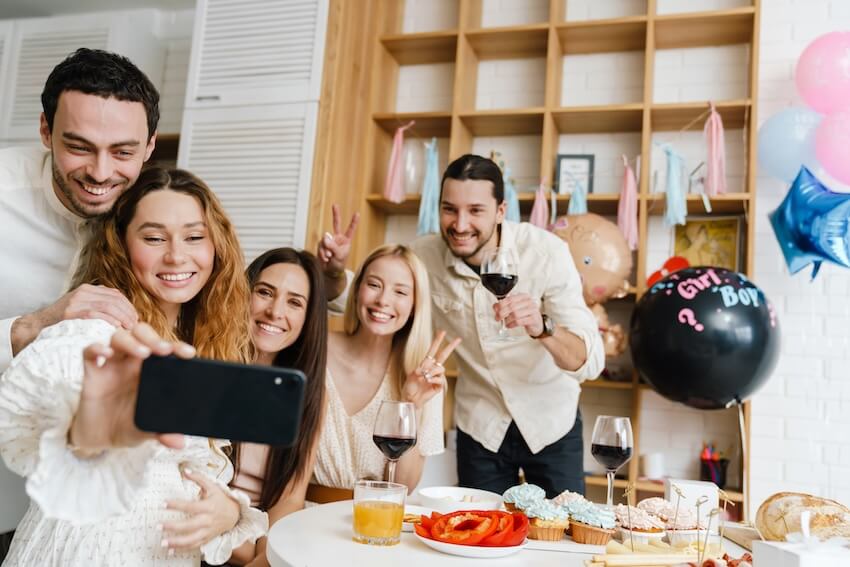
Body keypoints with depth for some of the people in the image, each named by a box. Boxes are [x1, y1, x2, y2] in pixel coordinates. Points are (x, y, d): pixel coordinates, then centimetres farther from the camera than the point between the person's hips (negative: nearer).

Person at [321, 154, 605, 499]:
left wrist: (541, 328, -46)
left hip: (551, 420, -1)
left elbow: (590, 362, -26)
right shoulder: (424, 256, -16)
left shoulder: (546, 252, -22)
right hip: (480, 423, 2)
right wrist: (336, 268, -22)